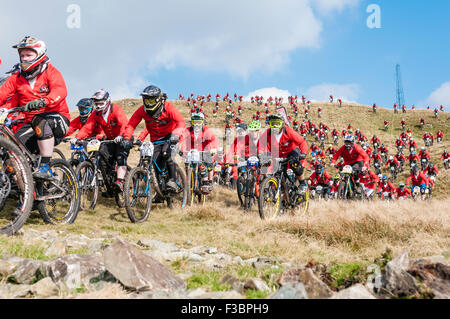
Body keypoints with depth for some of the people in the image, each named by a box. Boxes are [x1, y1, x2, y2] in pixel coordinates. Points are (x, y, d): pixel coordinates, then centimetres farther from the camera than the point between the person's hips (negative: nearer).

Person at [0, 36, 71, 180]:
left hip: (57, 118, -5)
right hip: (31, 123, 5)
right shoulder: (17, 78, 11)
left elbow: (61, 91, -23)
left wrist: (43, 101, -43)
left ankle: (46, 167, -34)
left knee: (41, 122, -37)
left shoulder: (50, 72, -4)